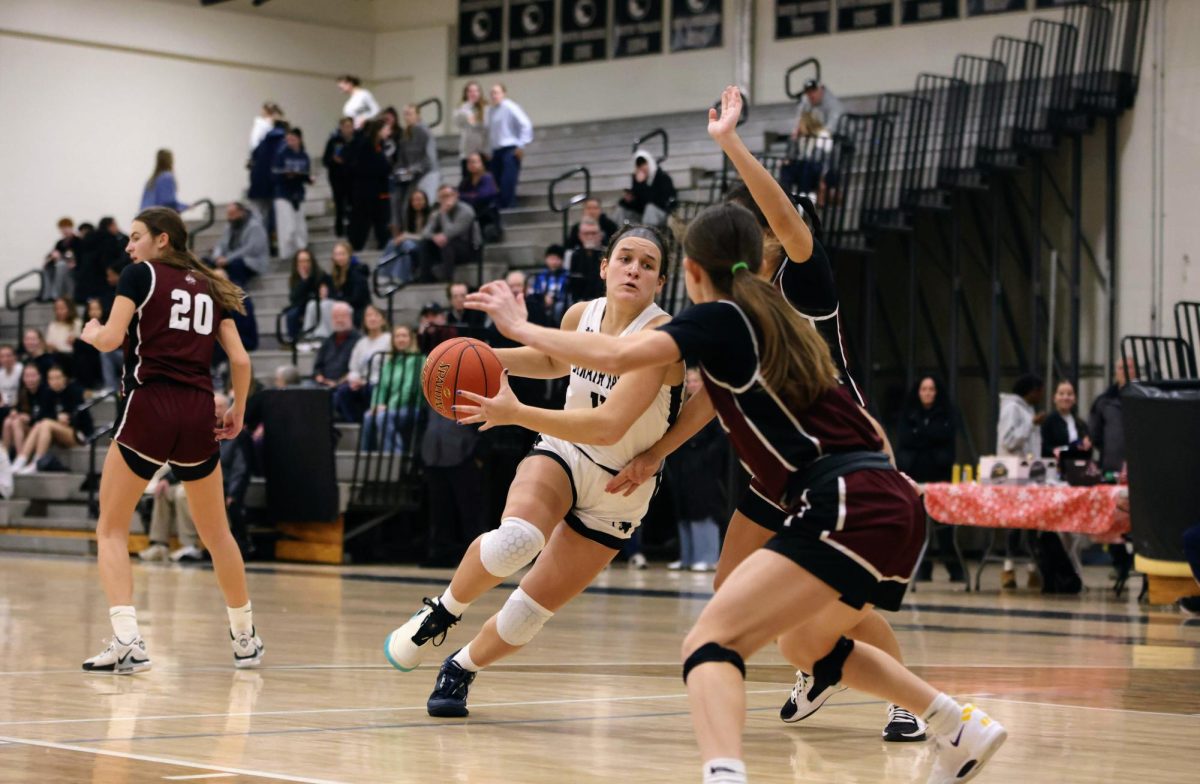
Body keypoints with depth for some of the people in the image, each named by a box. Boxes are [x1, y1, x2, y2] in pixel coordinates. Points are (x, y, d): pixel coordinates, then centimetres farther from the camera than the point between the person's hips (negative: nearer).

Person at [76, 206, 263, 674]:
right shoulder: (210, 288, 16)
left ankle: (127, 642, -12)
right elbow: (240, 360, 10)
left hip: (149, 408, -4)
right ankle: (245, 639, 30)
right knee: (216, 533, 20)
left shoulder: (142, 274, 2)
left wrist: (90, 333, 14)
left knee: (111, 530, 5)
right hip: (198, 416, 5)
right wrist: (238, 413, 22)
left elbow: (110, 339, -8)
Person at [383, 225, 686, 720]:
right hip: (563, 454, 2)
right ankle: (442, 612, -4)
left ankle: (461, 668, 29)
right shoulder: (582, 314, -6)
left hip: (619, 491, -2)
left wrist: (515, 413, -36)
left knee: (531, 612, -1)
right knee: (514, 540, -31)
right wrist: (493, 356, 2)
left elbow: (609, 426, -33)